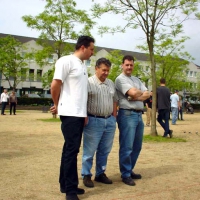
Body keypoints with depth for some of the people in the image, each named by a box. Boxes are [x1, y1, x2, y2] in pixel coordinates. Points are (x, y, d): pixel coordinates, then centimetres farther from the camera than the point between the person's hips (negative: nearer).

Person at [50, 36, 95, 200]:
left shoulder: (83, 66, 16)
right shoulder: (66, 61, -8)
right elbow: (55, 85, -11)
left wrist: (84, 113, 13)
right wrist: (57, 105, 2)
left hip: (80, 114, 8)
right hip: (70, 113, -8)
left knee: (71, 149, 13)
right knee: (72, 150, -5)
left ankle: (66, 185, 23)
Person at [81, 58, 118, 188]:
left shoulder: (111, 83, 12)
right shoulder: (89, 82, -7)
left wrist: (114, 117, 11)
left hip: (109, 121, 6)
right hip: (94, 121, -6)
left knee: (104, 151, 13)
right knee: (89, 151, 3)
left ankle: (100, 174, 26)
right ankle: (86, 175, 16)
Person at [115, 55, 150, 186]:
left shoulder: (137, 80, 20)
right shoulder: (120, 79, -4)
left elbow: (147, 95, 8)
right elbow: (133, 93, -17)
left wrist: (136, 97, -10)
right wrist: (141, 92, 3)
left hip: (139, 114, 8)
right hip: (127, 115, -8)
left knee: (137, 146, 14)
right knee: (127, 147, -4)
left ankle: (130, 170, 26)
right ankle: (125, 174, 6)